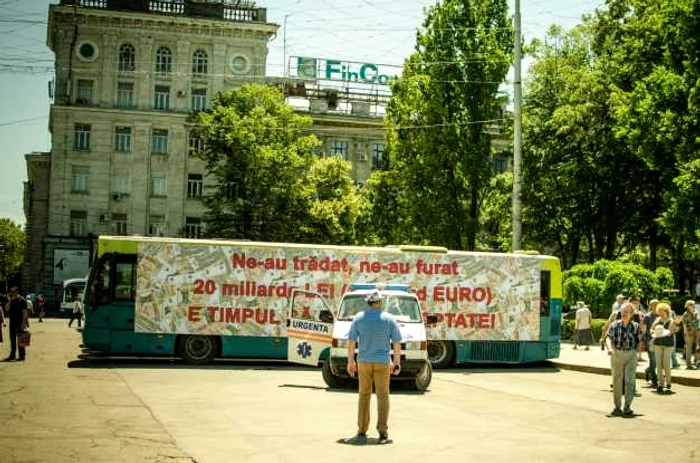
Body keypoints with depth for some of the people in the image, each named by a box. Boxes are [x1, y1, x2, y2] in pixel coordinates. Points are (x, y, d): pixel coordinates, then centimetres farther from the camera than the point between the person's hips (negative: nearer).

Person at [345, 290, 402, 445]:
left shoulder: (359, 318, 0)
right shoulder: (389, 319, -2)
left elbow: (351, 341, -1)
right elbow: (397, 343, -1)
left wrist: (350, 361, 7)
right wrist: (397, 362, 7)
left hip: (364, 362, 1)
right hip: (382, 362, -1)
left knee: (364, 396, 9)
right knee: (382, 396, 4)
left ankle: (362, 433, 7)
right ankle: (382, 433, -1)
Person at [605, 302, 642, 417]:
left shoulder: (635, 326, 2)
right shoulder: (615, 325, -2)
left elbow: (640, 341, 9)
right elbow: (609, 338, -13)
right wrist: (610, 348, -29)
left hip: (631, 355, 0)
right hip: (616, 354, 0)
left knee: (629, 381, -9)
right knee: (617, 381, 8)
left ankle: (627, 407, -5)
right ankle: (617, 406, 19)